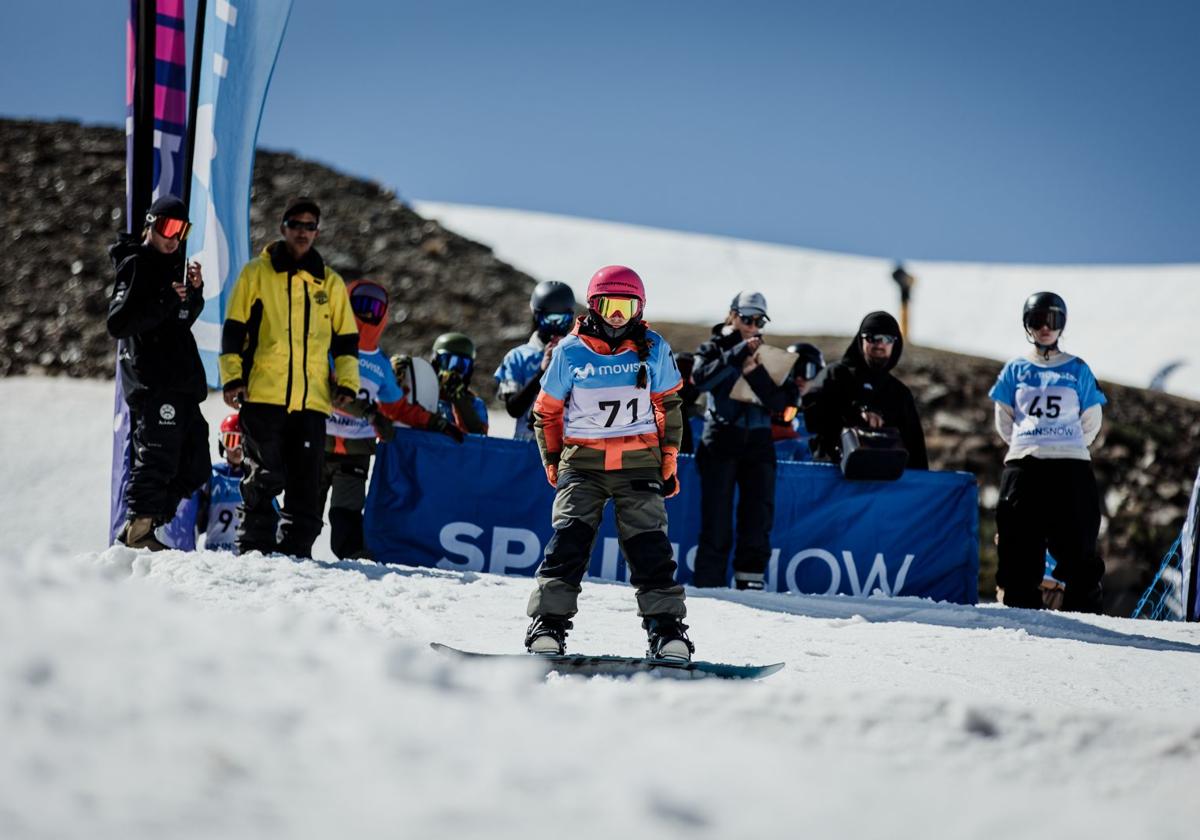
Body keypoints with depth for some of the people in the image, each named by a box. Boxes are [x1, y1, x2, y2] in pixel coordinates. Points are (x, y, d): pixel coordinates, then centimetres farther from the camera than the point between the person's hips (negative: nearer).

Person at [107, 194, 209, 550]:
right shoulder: (136, 265, -5)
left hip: (182, 383, 9)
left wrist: (195, 291, 8)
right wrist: (166, 302, -22)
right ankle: (138, 532, -4)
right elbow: (118, 323, -15)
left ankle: (140, 530, 15)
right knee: (157, 460, -11)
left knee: (193, 467, 8)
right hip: (152, 383, -9)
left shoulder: (170, 264, 21)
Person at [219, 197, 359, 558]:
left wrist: (347, 382, 6)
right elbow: (234, 329, 5)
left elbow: (345, 339, 18)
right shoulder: (257, 273, 7)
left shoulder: (330, 283, 15)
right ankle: (254, 549, 2)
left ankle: (296, 550, 8)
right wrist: (232, 377, -3)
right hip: (262, 395, -3)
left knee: (306, 484, 2)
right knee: (264, 478, -6)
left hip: (313, 399, 3)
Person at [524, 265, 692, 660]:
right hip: (583, 462, -1)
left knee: (650, 548, -7)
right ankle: (547, 626, -15)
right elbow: (547, 411, 9)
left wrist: (669, 457, 11)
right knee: (568, 541, -14)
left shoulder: (653, 348, 1)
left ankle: (667, 630, -5)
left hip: (639, 464, 1)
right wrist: (553, 464, 8)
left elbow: (669, 404, 12)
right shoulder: (570, 352, -2)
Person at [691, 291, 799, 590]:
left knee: (759, 514, -3)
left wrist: (755, 374, -13)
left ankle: (750, 581, 0)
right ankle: (709, 584, -3)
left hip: (757, 442, 3)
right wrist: (739, 353, -19)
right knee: (717, 520, -5)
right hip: (721, 440, -3)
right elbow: (702, 378, -16)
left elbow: (780, 401, 0)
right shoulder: (714, 348, 6)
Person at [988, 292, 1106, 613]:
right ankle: (1021, 608, 2)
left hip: (1071, 468, -1)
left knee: (1076, 545, -5)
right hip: (1022, 466, 1)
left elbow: (1091, 423, 14)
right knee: (1019, 543, -2)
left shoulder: (1078, 370, 10)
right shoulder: (1016, 370, 11)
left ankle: (1083, 611, -4)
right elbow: (1004, 422, 15)